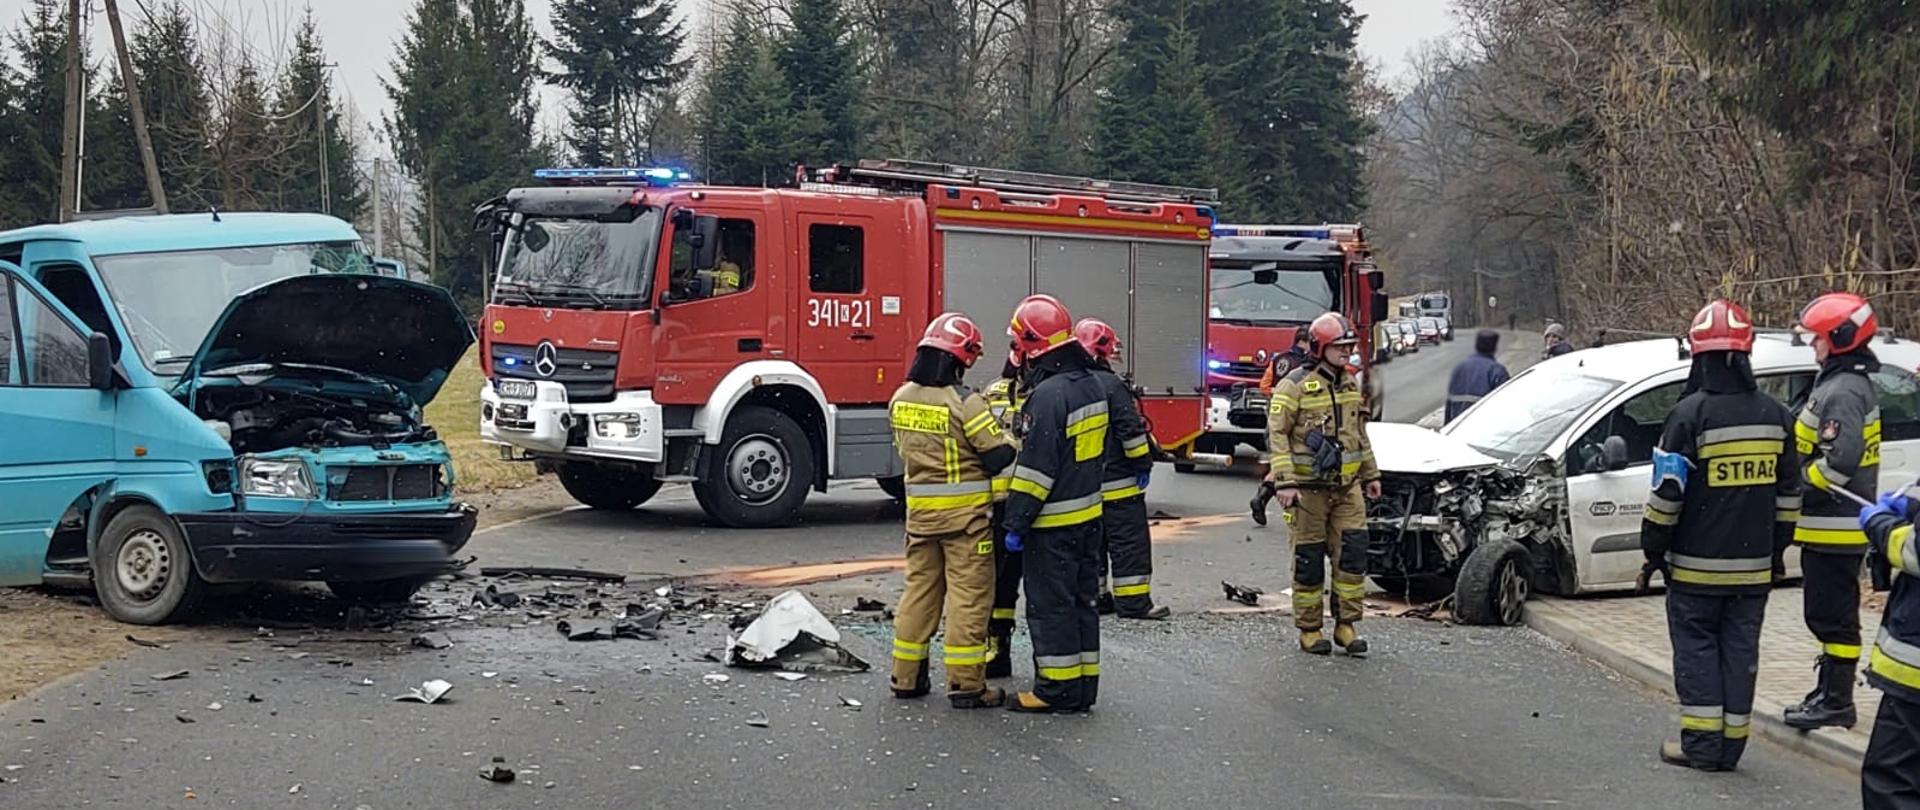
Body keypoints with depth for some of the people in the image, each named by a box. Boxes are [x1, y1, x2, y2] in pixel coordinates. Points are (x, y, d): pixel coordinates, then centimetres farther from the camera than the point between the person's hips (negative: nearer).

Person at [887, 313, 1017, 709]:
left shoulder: (901, 399, 3)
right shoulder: (964, 403, -18)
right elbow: (999, 456, -16)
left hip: (920, 511, 6)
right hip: (965, 513, -6)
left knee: (919, 588, 15)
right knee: (968, 596, 0)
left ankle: (906, 676, 20)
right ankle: (965, 684, 2)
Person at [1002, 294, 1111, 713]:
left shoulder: (1048, 395, -20)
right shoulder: (1091, 385, 9)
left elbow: (1036, 467, -21)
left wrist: (1016, 523, -17)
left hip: (1054, 522, -9)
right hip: (1088, 515, 9)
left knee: (1049, 604, -2)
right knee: (1081, 600, 13)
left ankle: (1057, 689, 2)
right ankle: (1084, 686, 19)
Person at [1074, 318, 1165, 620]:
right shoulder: (1111, 385, -16)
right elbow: (1130, 430, -19)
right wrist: (1143, 464, -10)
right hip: (1116, 481, -8)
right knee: (1129, 539, -3)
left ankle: (1095, 596, 17)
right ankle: (1133, 601, -4)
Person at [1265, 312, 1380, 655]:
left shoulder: (1350, 384, 13)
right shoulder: (1295, 385, -9)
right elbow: (1277, 434, -12)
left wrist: (1371, 474, 21)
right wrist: (1285, 481, -19)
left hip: (1347, 485, 6)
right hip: (1308, 486, -5)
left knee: (1354, 549, -4)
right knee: (1309, 559, 1)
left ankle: (1346, 624, 5)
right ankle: (1309, 629, 12)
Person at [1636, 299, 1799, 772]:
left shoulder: (1690, 413, -14)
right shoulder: (1775, 415, 5)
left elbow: (1668, 491, -13)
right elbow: (1789, 491, 12)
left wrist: (1654, 550, -3)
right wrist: (1778, 549, 22)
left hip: (1697, 563, -5)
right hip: (1753, 565, 5)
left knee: (1696, 648, 4)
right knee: (1740, 651, 10)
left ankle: (1702, 744, 3)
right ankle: (1731, 744, 13)